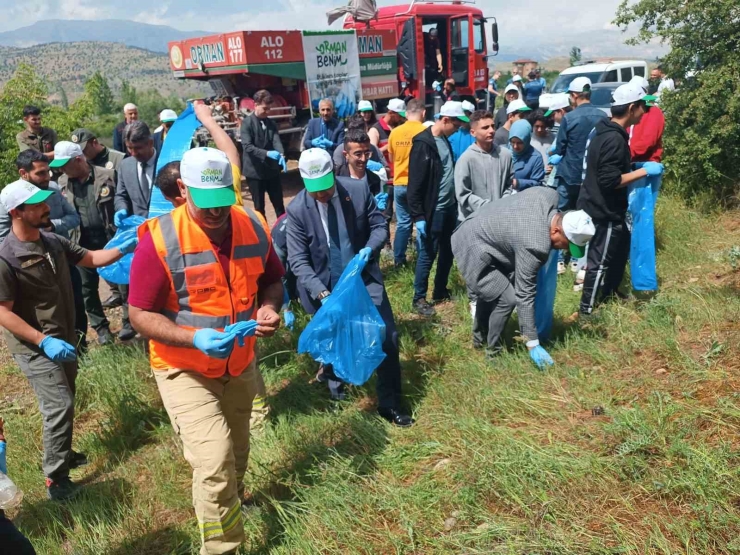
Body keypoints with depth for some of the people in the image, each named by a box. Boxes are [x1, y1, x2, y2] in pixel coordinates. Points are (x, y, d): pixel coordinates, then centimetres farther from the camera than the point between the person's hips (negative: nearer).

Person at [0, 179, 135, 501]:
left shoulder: (53, 242, -1)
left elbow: (90, 259, 8)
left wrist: (123, 249, -10)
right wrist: (43, 341, -27)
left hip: (63, 339, 8)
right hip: (34, 347, -7)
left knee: (63, 402, 21)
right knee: (60, 406, -10)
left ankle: (61, 454, 41)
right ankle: (56, 481, 4)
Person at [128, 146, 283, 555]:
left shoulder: (254, 227, -9)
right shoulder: (160, 240, -22)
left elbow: (272, 279, 7)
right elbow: (140, 315, -17)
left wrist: (269, 308, -16)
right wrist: (195, 338, -33)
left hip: (241, 365, 5)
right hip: (185, 370, -5)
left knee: (236, 456, 24)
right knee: (214, 463, -15)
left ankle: (229, 501, 55)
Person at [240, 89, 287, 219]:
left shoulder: (271, 123, 8)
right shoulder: (246, 123, -7)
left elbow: (277, 141, -7)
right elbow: (247, 146, -18)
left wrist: (281, 155, -28)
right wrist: (267, 153, -31)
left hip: (272, 170, 4)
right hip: (255, 171, -4)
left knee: (279, 205, 12)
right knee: (259, 207, 7)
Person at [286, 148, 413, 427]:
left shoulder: (358, 190, -11)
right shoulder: (296, 210, -14)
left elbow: (379, 225, 0)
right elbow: (298, 260, -15)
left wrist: (370, 249, -22)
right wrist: (321, 292, -28)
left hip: (364, 278, 1)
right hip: (325, 286, -1)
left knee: (387, 338, -2)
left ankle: (389, 404, 16)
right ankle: (331, 372, 53)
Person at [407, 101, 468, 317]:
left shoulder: (445, 140, 9)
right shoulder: (423, 144, -16)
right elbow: (415, 183, -17)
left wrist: (456, 202, 13)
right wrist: (418, 216, -18)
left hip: (450, 207, 8)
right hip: (433, 211, -8)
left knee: (447, 252, 15)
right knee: (428, 254, 1)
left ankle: (440, 291, 29)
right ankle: (419, 298, 14)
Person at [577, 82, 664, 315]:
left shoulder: (604, 130, 7)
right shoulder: (614, 139, -25)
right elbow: (610, 180, -28)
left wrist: (634, 167, 14)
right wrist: (643, 171, -21)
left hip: (602, 206, 11)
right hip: (604, 210, -11)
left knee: (622, 246, 25)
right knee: (600, 260, 2)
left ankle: (609, 293, 41)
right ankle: (587, 309, 15)